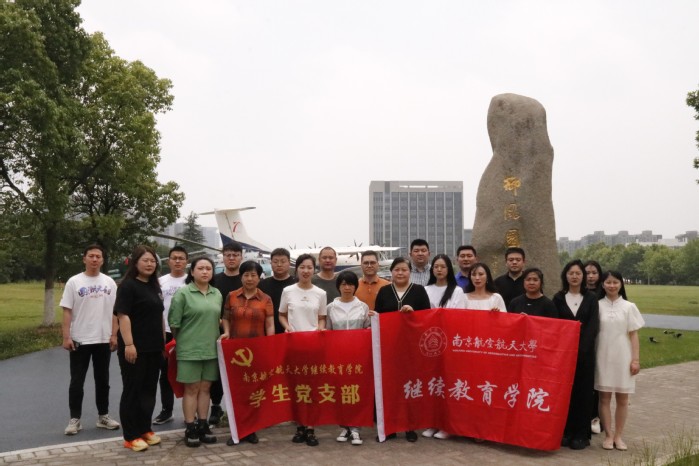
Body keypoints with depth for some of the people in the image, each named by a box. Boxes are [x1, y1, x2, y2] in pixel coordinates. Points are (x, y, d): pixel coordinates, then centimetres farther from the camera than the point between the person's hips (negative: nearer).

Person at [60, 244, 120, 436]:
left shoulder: (109, 283, 5)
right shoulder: (74, 282, -3)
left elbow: (115, 311, 6)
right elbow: (67, 311, -5)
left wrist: (114, 335, -1)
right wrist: (66, 337, -11)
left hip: (103, 340, 3)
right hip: (79, 340, -3)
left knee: (102, 380, 12)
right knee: (77, 381, 3)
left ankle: (103, 416, 23)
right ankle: (75, 419, 12)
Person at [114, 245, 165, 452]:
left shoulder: (154, 286, 13)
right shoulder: (128, 285, -10)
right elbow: (123, 316, -17)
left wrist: (163, 342, 18)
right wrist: (128, 344, -23)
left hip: (154, 348, 8)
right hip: (135, 348, -8)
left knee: (149, 389, 13)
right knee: (132, 390, 1)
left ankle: (145, 429, 25)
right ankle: (130, 437, 9)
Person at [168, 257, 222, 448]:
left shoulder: (217, 294, 9)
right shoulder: (182, 293, -7)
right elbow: (174, 322, -5)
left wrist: (219, 338, 13)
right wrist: (180, 341, 1)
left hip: (211, 349, 5)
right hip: (189, 349, -4)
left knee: (205, 388, 10)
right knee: (191, 388, 1)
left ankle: (203, 425, 20)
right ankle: (190, 429, 9)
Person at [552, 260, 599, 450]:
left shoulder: (591, 299, 5)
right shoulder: (558, 298, 6)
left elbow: (593, 326, -3)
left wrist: (581, 348, -15)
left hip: (585, 352, 0)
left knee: (583, 392, 2)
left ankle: (581, 434, 9)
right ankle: (565, 432, 10)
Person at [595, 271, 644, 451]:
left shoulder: (629, 307, 3)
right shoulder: (597, 306, 1)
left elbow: (633, 335, 4)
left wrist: (635, 359, -2)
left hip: (623, 358, 1)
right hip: (603, 357, -1)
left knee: (622, 398, 6)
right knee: (604, 397, 3)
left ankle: (618, 435, 16)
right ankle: (608, 435, 12)